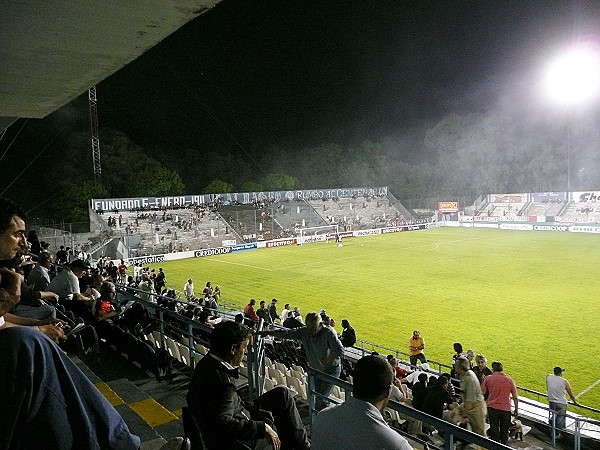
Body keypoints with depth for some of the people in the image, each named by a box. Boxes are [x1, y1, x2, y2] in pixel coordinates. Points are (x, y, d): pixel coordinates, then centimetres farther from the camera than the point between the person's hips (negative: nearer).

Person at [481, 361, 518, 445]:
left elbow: (483, 393, -3)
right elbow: (515, 397, -2)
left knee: (494, 429, 13)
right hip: (506, 409, 0)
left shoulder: (488, 378, -8)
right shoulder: (509, 380, -6)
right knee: (504, 431, 16)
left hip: (492, 408, 0)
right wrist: (516, 410, 10)